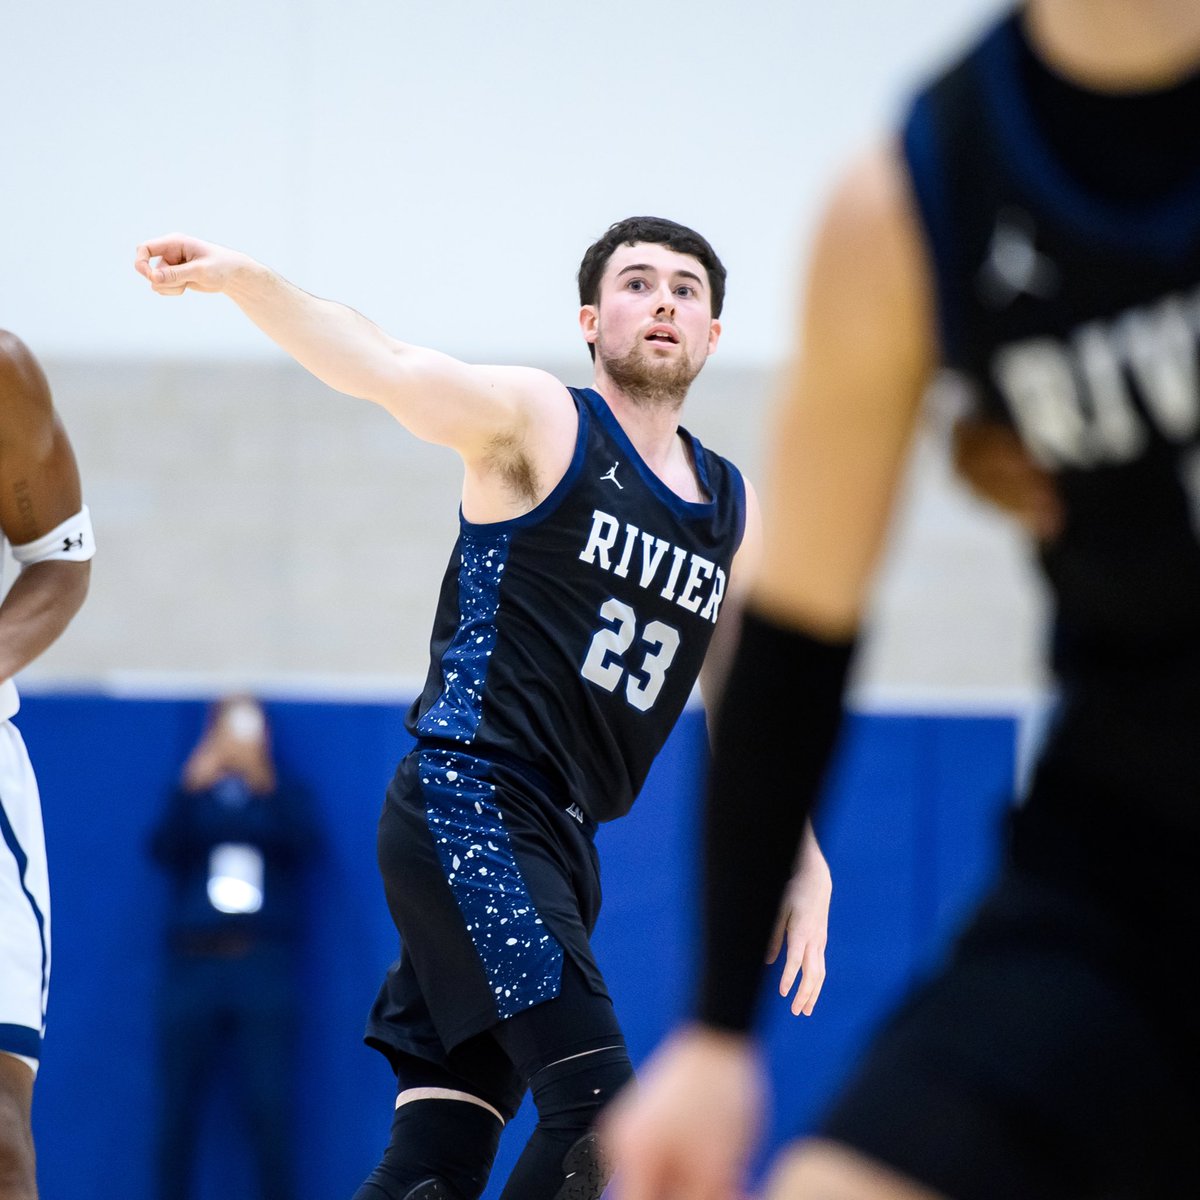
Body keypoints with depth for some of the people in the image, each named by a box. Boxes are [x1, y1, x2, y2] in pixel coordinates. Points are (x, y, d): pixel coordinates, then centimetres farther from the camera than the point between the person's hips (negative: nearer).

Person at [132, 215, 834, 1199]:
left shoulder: (731, 508, 17)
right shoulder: (538, 421, -2)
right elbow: (385, 369, -18)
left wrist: (804, 864, 18)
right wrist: (243, 280, -35)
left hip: (556, 843, 7)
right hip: (469, 800, -7)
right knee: (597, 1104, -19)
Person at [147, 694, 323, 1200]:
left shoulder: (287, 795, 12)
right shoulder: (192, 794, 14)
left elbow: (304, 845, -8)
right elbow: (163, 850, -4)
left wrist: (266, 785, -22)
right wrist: (192, 788, -19)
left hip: (264, 966, -1)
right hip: (194, 963, 1)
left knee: (269, 1108, -9)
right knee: (177, 1108, 0)